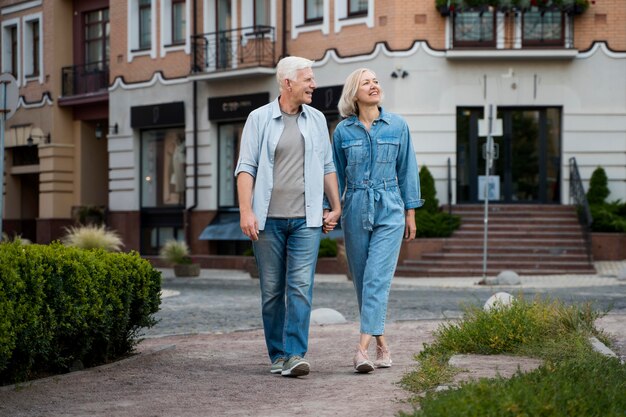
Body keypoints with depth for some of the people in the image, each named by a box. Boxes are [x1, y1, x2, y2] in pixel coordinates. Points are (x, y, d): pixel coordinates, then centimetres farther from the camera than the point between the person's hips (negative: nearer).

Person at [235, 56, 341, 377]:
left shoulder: (316, 120, 11)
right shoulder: (259, 119, 2)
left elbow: (327, 167, 16)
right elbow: (246, 167, -3)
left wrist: (335, 207, 11)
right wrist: (246, 211, -13)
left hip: (305, 218, 1)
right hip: (268, 218, -1)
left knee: (300, 286, -10)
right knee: (272, 289, 5)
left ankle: (295, 356, -14)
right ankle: (277, 356, 15)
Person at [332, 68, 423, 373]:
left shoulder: (397, 126, 2)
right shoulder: (343, 131, 3)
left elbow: (406, 170, 7)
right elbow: (336, 175, 10)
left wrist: (410, 213, 6)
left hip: (389, 210, -2)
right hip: (355, 210, 2)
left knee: (378, 278, -13)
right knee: (362, 279, 6)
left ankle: (363, 347, -20)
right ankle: (381, 343, 18)